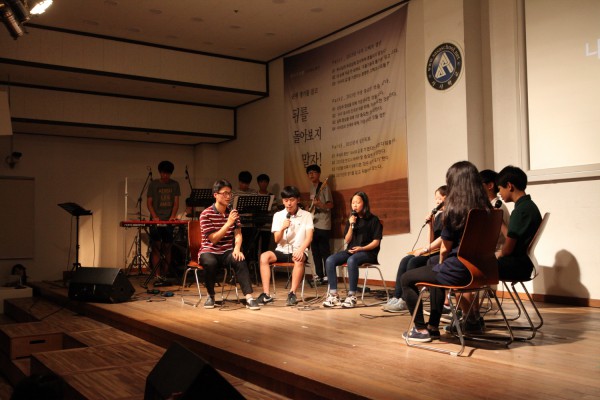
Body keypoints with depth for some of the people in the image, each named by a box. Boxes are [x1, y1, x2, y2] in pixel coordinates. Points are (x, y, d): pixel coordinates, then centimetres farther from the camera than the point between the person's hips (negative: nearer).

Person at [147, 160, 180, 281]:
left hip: (169, 221, 2)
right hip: (156, 221, -1)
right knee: (156, 247, -7)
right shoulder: (153, 184, 6)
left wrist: (173, 216, -12)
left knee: (167, 248, 3)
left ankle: (164, 275, 8)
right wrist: (154, 216, -12)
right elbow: (149, 202, 4)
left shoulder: (175, 185, 9)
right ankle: (157, 275, -8)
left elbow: (176, 203, 5)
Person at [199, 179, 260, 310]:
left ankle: (249, 298, -32)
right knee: (210, 263, -36)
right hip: (209, 252, -3)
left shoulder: (233, 212, 8)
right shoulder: (206, 214, -8)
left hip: (227, 252, 3)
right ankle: (211, 296, -11)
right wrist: (228, 223, -24)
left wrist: (237, 249, -20)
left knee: (240, 260, -28)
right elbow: (213, 239, -15)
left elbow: (238, 234, 0)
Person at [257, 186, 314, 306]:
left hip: (298, 251, -2)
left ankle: (292, 293, -31)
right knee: (264, 257, -27)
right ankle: (266, 294, -26)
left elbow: (309, 237, -7)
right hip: (282, 251, 2)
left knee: (299, 260, -37)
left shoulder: (306, 215, 2)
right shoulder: (278, 215, 6)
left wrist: (300, 250, -25)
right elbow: (277, 240, 1)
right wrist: (282, 228, -20)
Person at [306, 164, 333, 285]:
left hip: (323, 225, -8)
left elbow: (330, 205, -12)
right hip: (313, 224, 8)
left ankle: (327, 276, -3)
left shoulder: (324, 187, -7)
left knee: (324, 251, -7)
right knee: (315, 251, 9)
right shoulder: (312, 188, 17)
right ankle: (319, 275, 16)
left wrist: (320, 204, -27)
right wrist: (310, 209, 8)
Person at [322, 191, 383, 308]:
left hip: (368, 252, -5)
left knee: (351, 260, -39)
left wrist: (362, 248, -19)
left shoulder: (373, 220, 0)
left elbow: (376, 242, -4)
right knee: (330, 260, -22)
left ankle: (352, 296, -34)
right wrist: (351, 225, -5)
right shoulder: (351, 219, 15)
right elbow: (347, 240, 9)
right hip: (351, 250, 5)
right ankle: (333, 295, -24)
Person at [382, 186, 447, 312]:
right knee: (405, 260, -12)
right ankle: (397, 297, -17)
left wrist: (424, 249, -17)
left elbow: (444, 238, -17)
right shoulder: (439, 215, 18)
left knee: (414, 262, -26)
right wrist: (430, 223, 3)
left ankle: (404, 300, -18)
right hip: (433, 250, 8)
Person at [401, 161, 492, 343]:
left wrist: (441, 264, 13)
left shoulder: (454, 209, -16)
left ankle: (421, 329, 17)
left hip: (458, 270, -7)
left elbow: (445, 248, -10)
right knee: (433, 265, 34)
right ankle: (433, 327, 37)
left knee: (406, 279, 12)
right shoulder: (486, 208, 2)